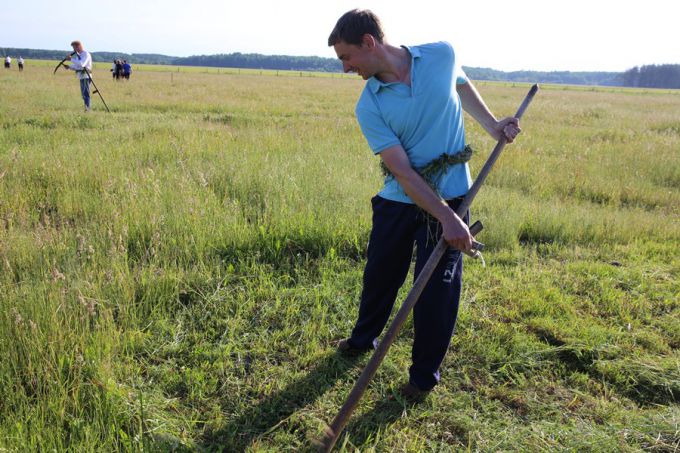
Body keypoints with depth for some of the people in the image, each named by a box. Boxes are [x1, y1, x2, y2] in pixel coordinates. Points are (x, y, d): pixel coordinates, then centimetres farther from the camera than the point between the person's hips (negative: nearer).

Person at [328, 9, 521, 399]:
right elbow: (402, 171, -19)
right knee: (379, 276, 16)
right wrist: (446, 218, -27)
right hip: (398, 202, 1)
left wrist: (493, 125, 6)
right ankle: (363, 339, 44)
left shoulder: (443, 56, -9)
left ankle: (425, 374, 23)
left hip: (451, 196, -1)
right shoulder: (369, 107, -11)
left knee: (437, 288, 3)